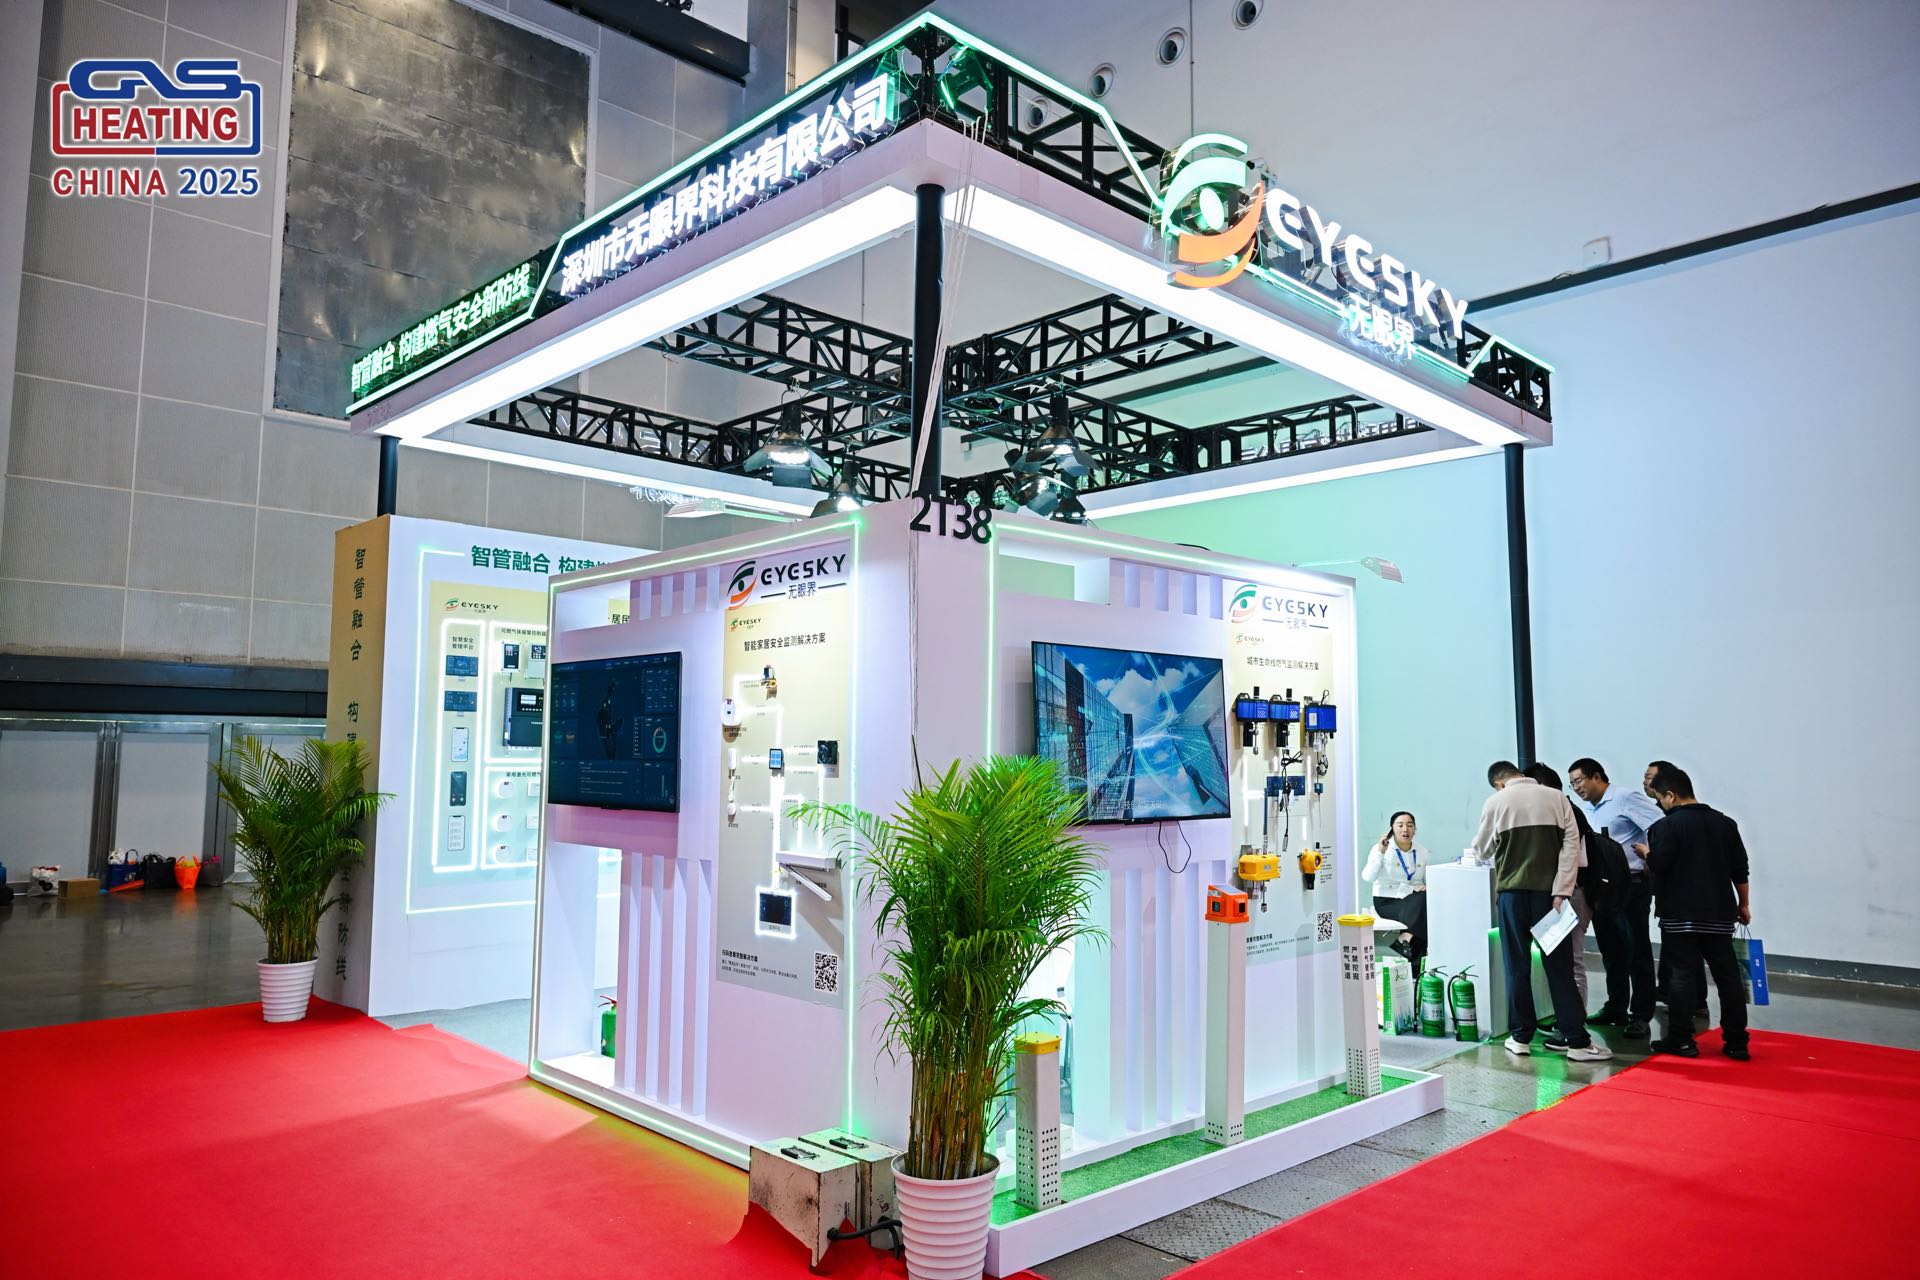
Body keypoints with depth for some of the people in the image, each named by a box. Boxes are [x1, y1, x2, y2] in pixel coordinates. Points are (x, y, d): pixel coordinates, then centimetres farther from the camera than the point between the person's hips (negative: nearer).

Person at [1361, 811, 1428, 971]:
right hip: (1387, 902, -5)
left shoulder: (1421, 852, 11)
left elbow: (1428, 880, 19)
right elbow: (1368, 877, -17)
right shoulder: (1382, 849, -4)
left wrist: (1428, 887, -5)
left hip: (1415, 901, 5)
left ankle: (1407, 936, -26)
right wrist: (1380, 853, -23)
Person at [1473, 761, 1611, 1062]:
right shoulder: (1556, 798, 4)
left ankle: (1521, 1036, 12)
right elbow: (1571, 844, -4)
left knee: (1517, 966, 8)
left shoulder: (1496, 802, 2)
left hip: (1512, 889, -1)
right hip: (1548, 888, 1)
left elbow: (1481, 850, 10)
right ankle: (1576, 1039, 6)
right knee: (1559, 965, 5)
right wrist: (1561, 890, -6)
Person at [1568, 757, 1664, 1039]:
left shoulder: (1625, 799, -9)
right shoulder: (1585, 811, 15)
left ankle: (1640, 1015, 7)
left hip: (1631, 886, -8)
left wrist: (1652, 862, -13)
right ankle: (1616, 1009, 25)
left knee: (1636, 951, 0)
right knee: (1611, 952, 14)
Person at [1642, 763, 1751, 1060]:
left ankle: (1681, 1039, 3)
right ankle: (1736, 1041, 12)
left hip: (1679, 914, -5)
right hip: (1719, 913, 5)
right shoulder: (1724, 823, 8)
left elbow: (1657, 866, -17)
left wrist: (1645, 852, 4)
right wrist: (1743, 904, 19)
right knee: (1727, 974, 9)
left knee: (1681, 974, 1)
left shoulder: (1667, 826, -11)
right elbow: (1740, 868, 11)